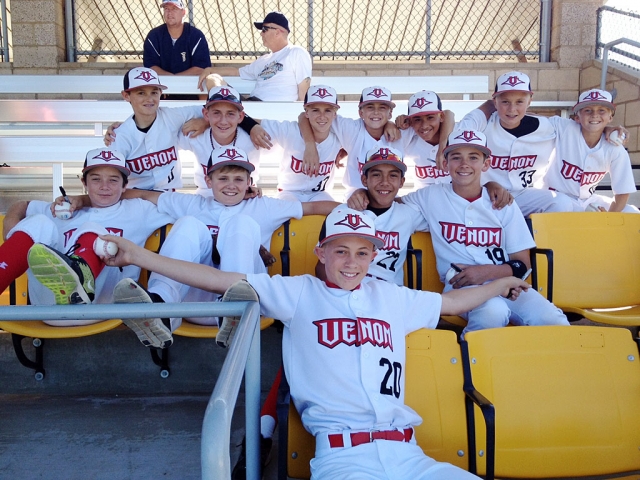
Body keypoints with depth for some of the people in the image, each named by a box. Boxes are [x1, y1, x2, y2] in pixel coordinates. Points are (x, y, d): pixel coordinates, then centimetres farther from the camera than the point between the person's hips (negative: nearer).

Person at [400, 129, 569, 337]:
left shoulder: (503, 204, 8)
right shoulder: (431, 197, 7)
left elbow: (523, 264, 7)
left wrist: (488, 272, -11)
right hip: (461, 286, -2)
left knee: (554, 322, -26)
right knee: (493, 311, -36)